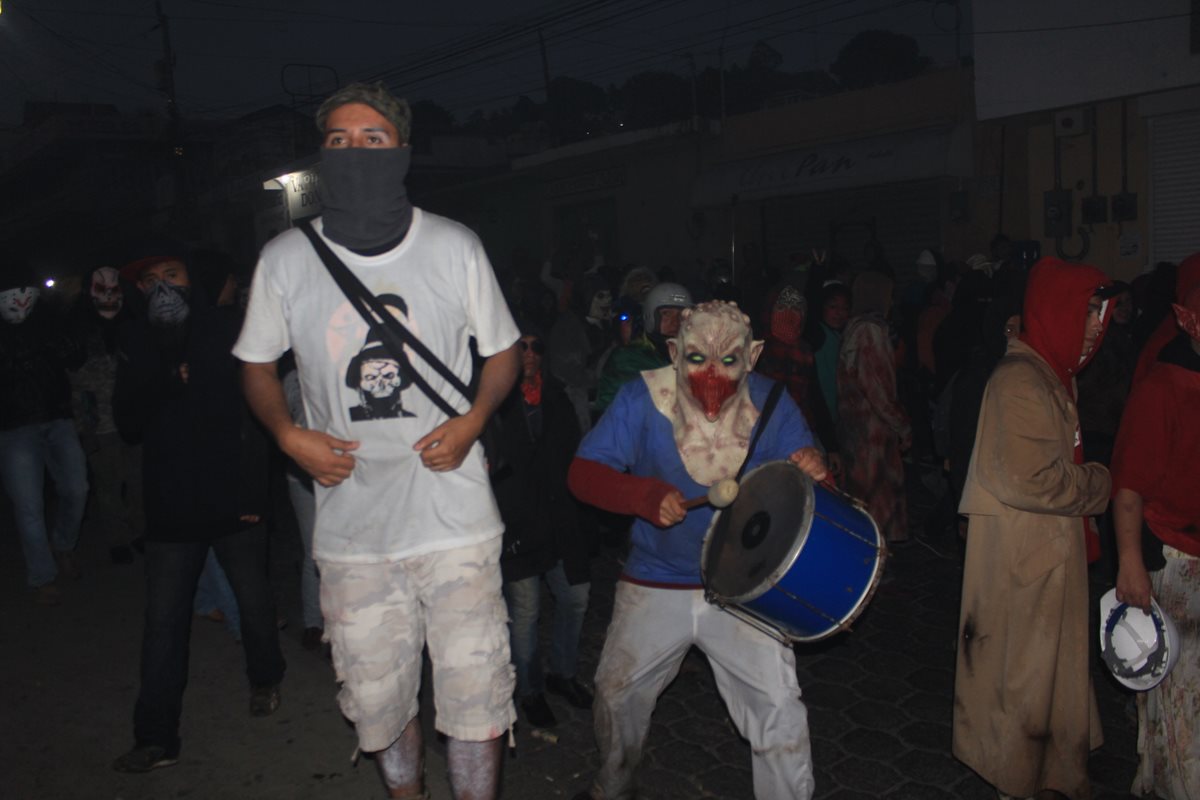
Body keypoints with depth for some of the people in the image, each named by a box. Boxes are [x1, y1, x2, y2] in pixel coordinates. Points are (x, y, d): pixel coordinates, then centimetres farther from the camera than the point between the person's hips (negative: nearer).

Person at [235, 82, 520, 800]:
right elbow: (257, 364, 14)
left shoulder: (455, 247, -2)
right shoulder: (286, 259, 0)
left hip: (455, 520, -1)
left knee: (475, 695, 2)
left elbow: (503, 351, 8)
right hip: (351, 530, 2)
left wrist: (471, 422, -10)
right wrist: (288, 434, -6)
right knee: (378, 700, 16)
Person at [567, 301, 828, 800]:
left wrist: (815, 472, -29)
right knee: (617, 692, 15)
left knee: (778, 707, -8)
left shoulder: (770, 403, -9)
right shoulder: (643, 398, -14)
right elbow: (583, 474, -16)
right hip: (656, 585, 1)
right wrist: (645, 495, -34)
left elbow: (806, 469, -4)